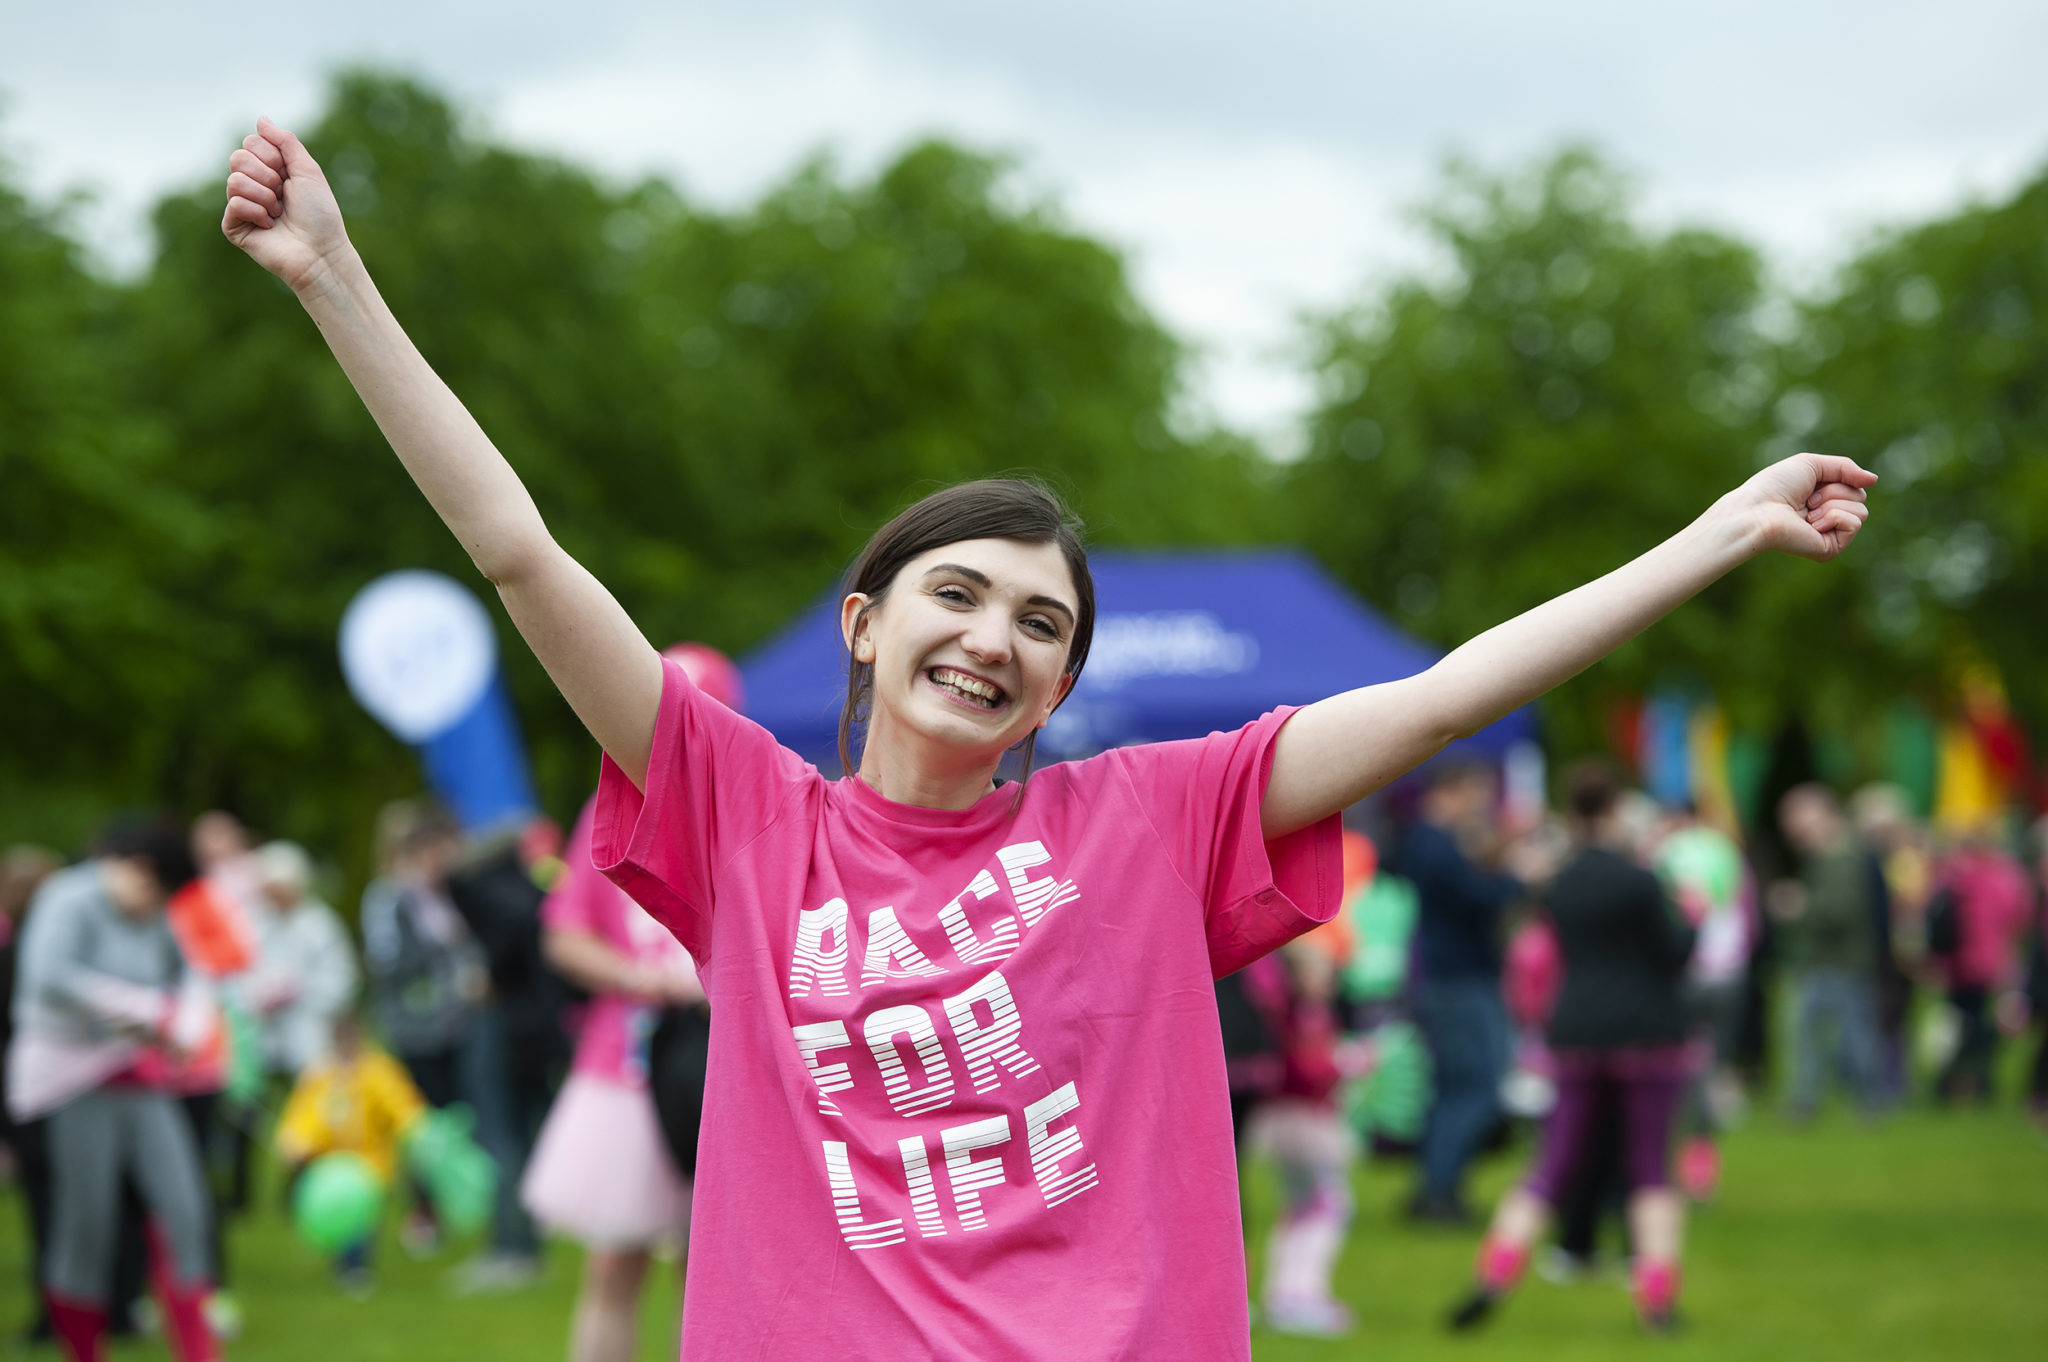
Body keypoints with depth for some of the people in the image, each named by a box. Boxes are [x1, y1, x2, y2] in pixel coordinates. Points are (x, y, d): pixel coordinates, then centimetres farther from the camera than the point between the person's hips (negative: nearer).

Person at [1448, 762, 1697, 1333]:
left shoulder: (1560, 885, 8)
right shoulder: (1637, 880, -11)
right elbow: (1673, 952, -9)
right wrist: (1693, 925, 12)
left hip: (1577, 1031, 4)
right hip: (1647, 1031, -4)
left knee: (1555, 1163, 6)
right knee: (1651, 1168, 3)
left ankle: (1496, 1271, -9)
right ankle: (1657, 1294, -3)